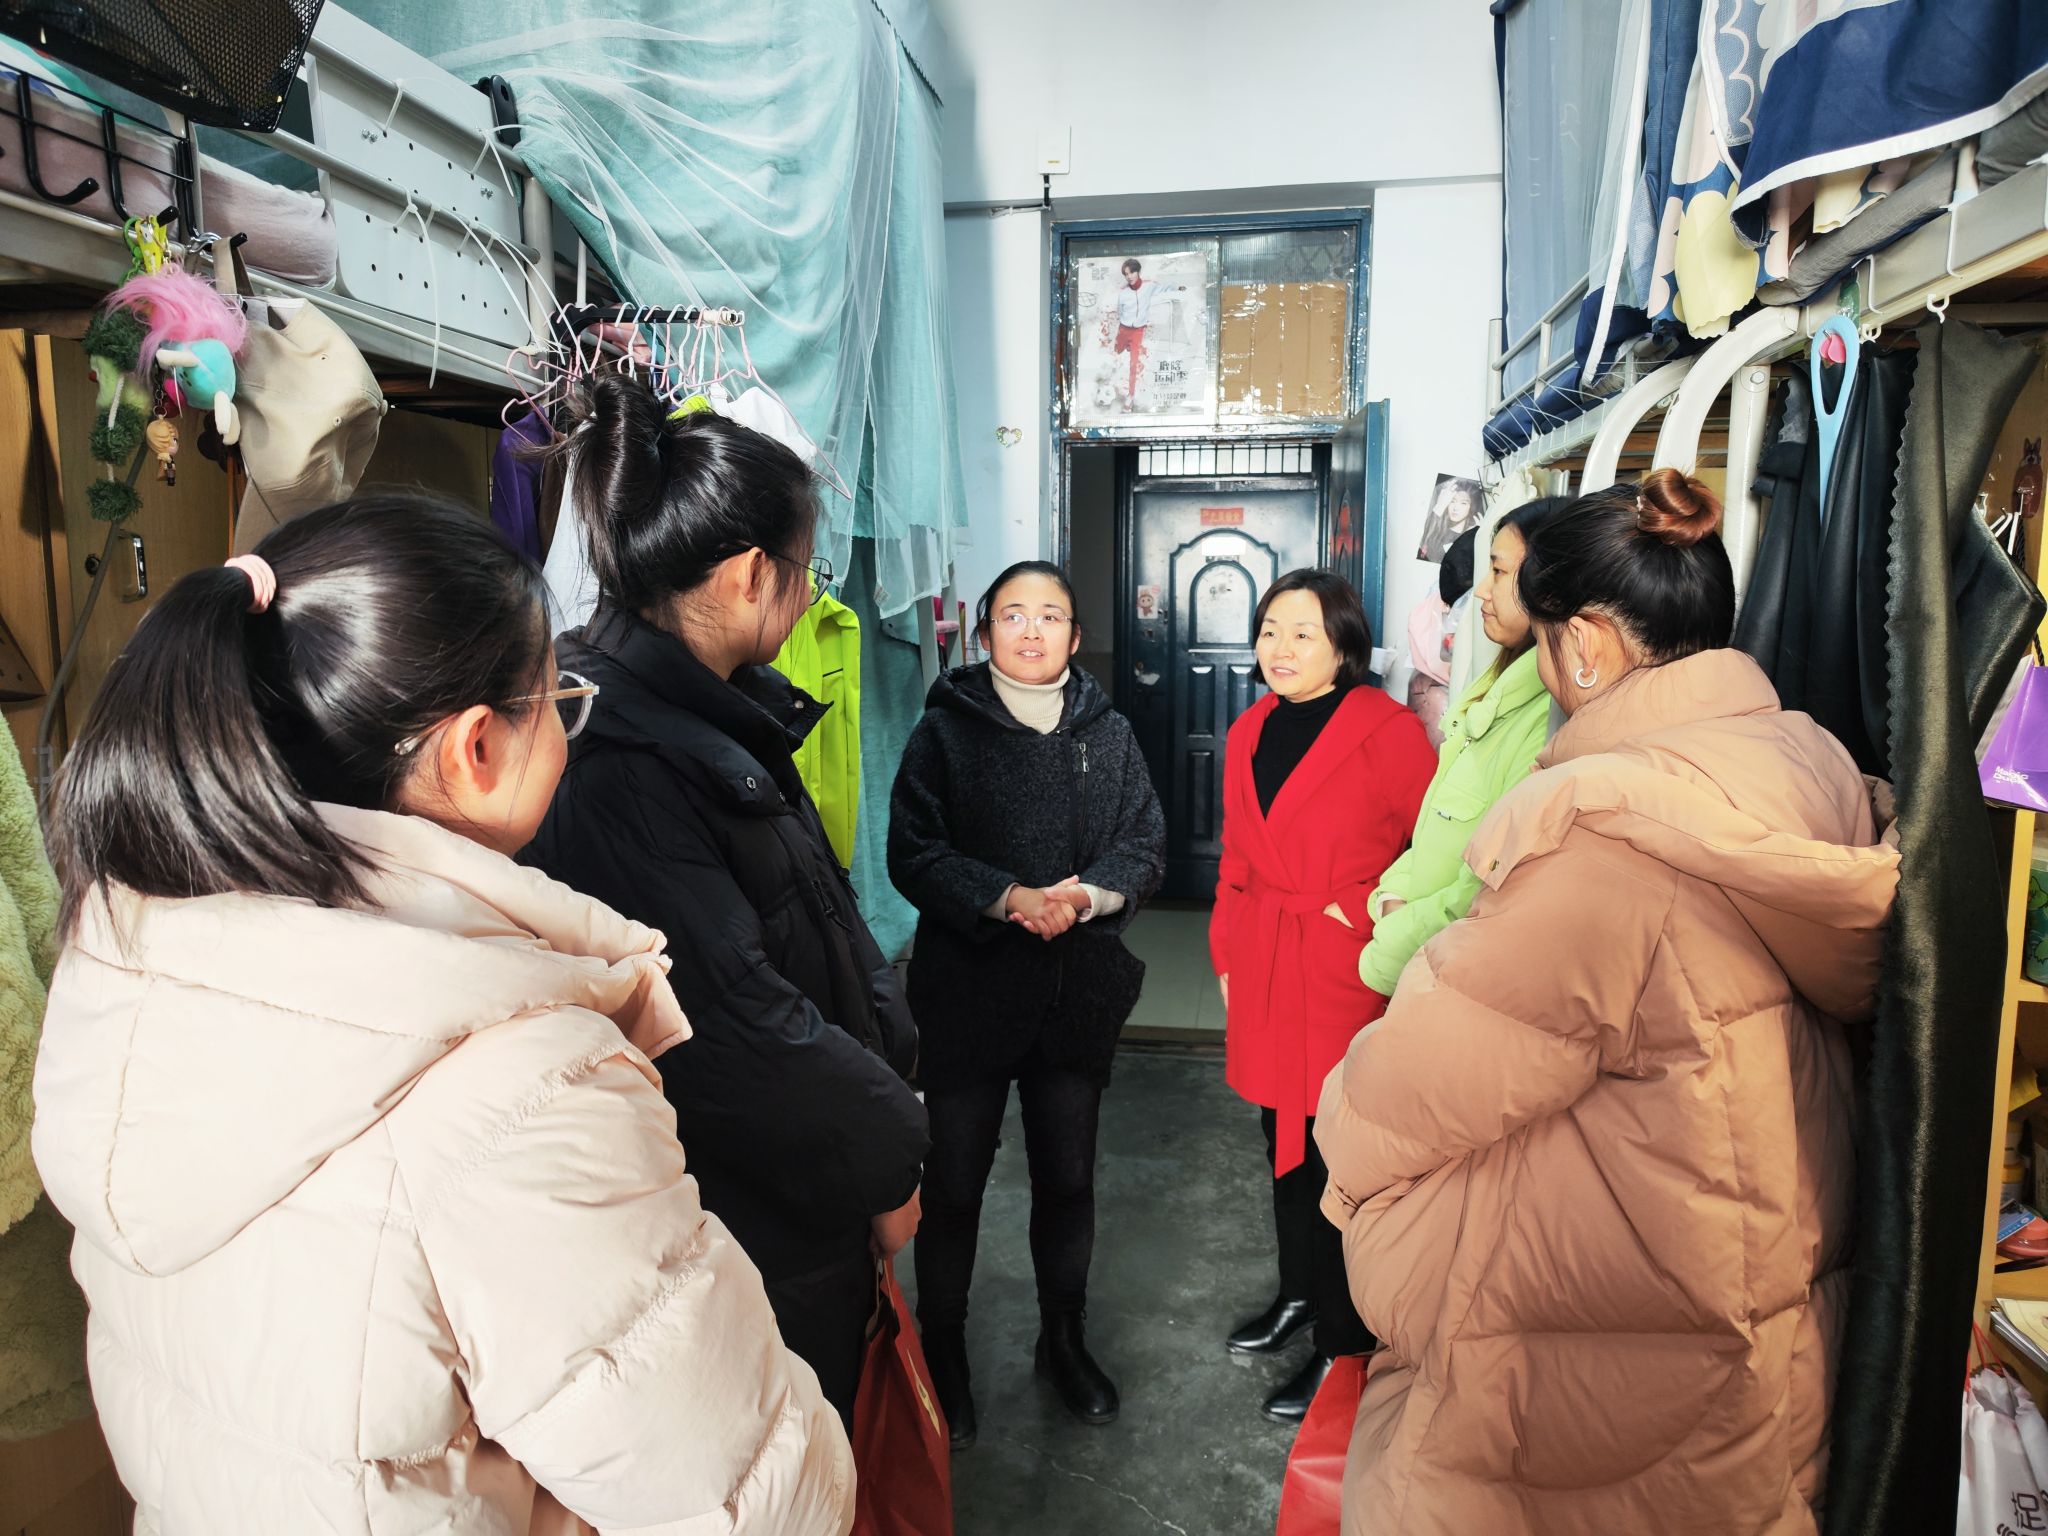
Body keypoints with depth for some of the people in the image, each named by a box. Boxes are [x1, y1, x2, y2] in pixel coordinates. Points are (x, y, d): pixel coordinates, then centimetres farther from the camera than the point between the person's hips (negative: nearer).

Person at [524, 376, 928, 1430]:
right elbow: (731, 1019, -28)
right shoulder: (614, 759, -27)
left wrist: (886, 1063, 0)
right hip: (742, 1234, -9)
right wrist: (885, 1155, -14)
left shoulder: (726, 716, 4)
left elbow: (826, 910, 10)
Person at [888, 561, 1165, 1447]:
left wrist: (1091, 893, -17)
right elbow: (912, 853, -9)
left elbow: (1146, 846, 3)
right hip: (968, 985, -2)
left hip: (1080, 989, 3)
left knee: (1068, 1175, 15)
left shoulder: (1108, 734, 7)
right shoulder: (946, 730, -1)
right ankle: (942, 1353, 26)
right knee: (954, 1179, 6)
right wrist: (1007, 898, -21)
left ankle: (1063, 1340, 36)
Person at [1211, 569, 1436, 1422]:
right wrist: (1229, 957, 16)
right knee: (1283, 1141, 18)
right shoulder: (1250, 731, 9)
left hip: (1347, 975, -6)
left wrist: (1368, 913, -11)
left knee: (1339, 1155, 2)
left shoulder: (1387, 732, -12)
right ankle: (1298, 1294, 38)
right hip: (1264, 974, 6)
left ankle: (1343, 1342, 20)